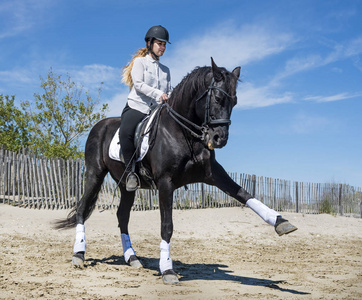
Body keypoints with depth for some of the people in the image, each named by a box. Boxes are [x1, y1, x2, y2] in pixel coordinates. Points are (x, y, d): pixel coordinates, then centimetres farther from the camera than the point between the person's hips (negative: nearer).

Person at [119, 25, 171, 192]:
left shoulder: (165, 70, 23)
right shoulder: (140, 62, 7)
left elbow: (168, 92, 20)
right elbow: (138, 84, -8)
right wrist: (158, 94, -19)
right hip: (136, 107, -5)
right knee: (125, 133, -33)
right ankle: (130, 172, -25)